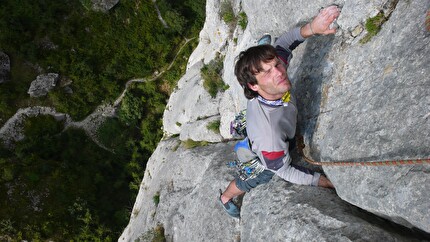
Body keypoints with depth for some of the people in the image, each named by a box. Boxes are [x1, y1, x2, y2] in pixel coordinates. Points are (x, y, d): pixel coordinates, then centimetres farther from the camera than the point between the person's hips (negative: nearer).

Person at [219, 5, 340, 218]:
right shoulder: (267, 131, -51)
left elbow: (285, 41, -15)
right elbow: (284, 171, -34)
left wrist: (310, 28, -36)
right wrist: (325, 181, -25)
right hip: (262, 163, -3)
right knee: (248, 183, 28)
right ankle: (225, 198, 59)